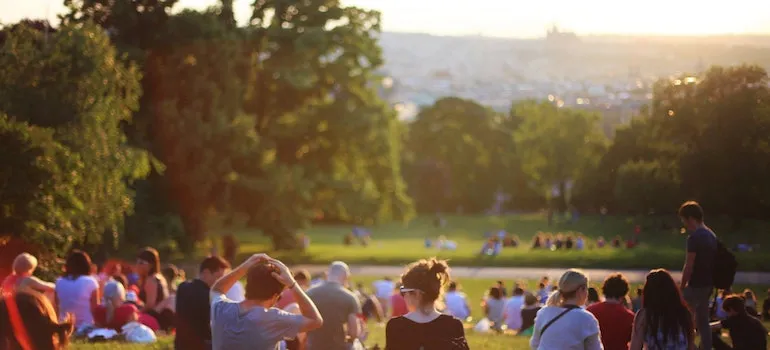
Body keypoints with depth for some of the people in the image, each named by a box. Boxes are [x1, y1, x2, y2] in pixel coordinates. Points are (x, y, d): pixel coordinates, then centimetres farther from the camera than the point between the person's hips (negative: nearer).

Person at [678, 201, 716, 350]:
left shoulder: (694, 238, -18)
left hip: (697, 285, -9)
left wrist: (682, 286, -8)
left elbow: (689, 267, -18)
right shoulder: (711, 235, 11)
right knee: (703, 321, 13)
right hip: (708, 283, 9)